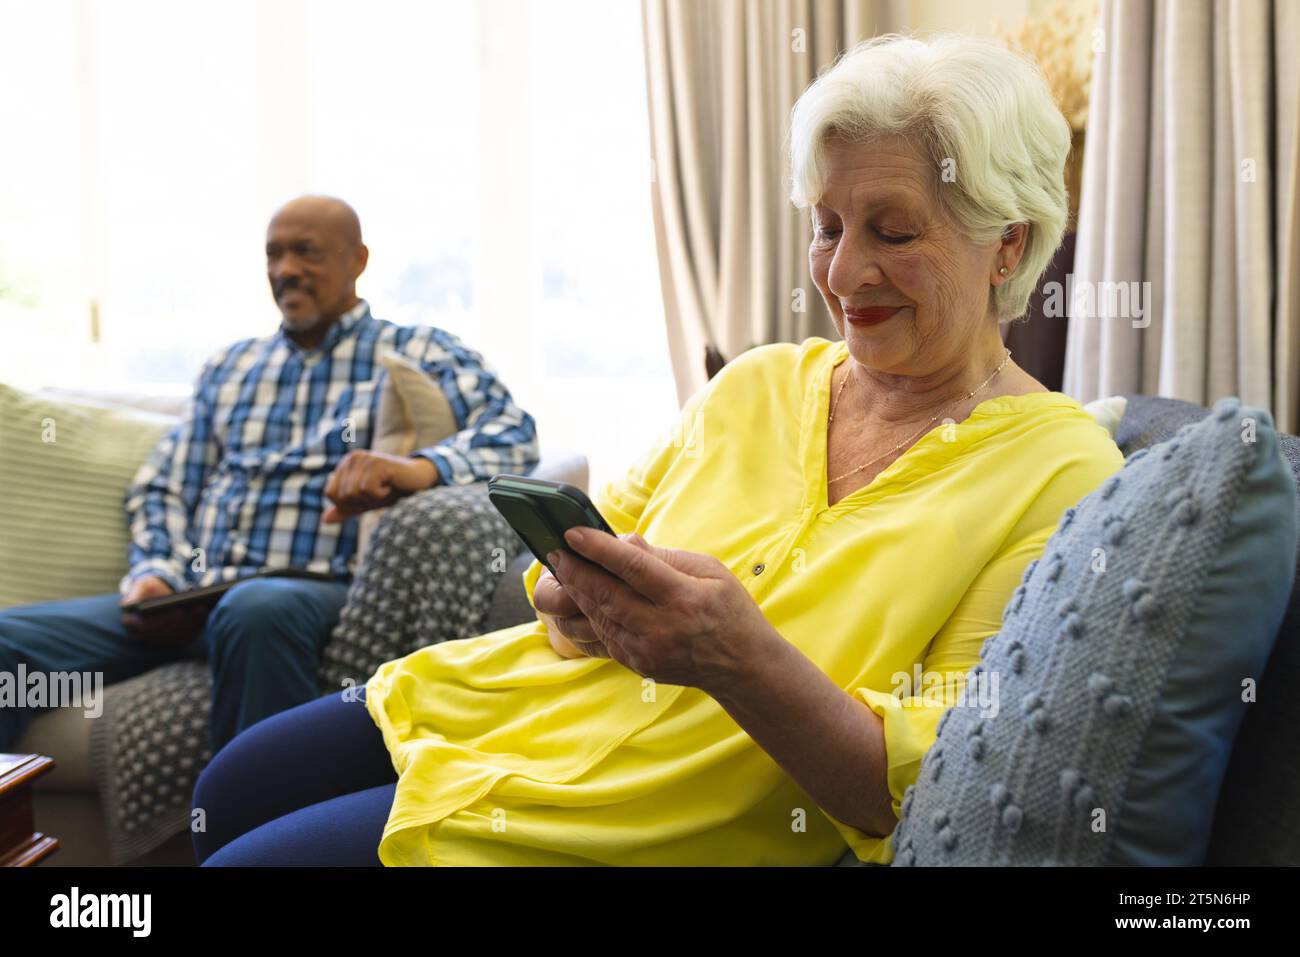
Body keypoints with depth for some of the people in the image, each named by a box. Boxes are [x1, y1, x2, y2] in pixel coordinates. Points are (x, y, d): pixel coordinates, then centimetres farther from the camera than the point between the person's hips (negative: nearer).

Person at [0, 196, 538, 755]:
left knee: (259, 609, -40)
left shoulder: (416, 353, 11)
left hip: (318, 589, -4)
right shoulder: (230, 367, 26)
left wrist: (418, 468, -26)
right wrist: (154, 573, 1)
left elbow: (513, 431, -5)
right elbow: (161, 488, 23)